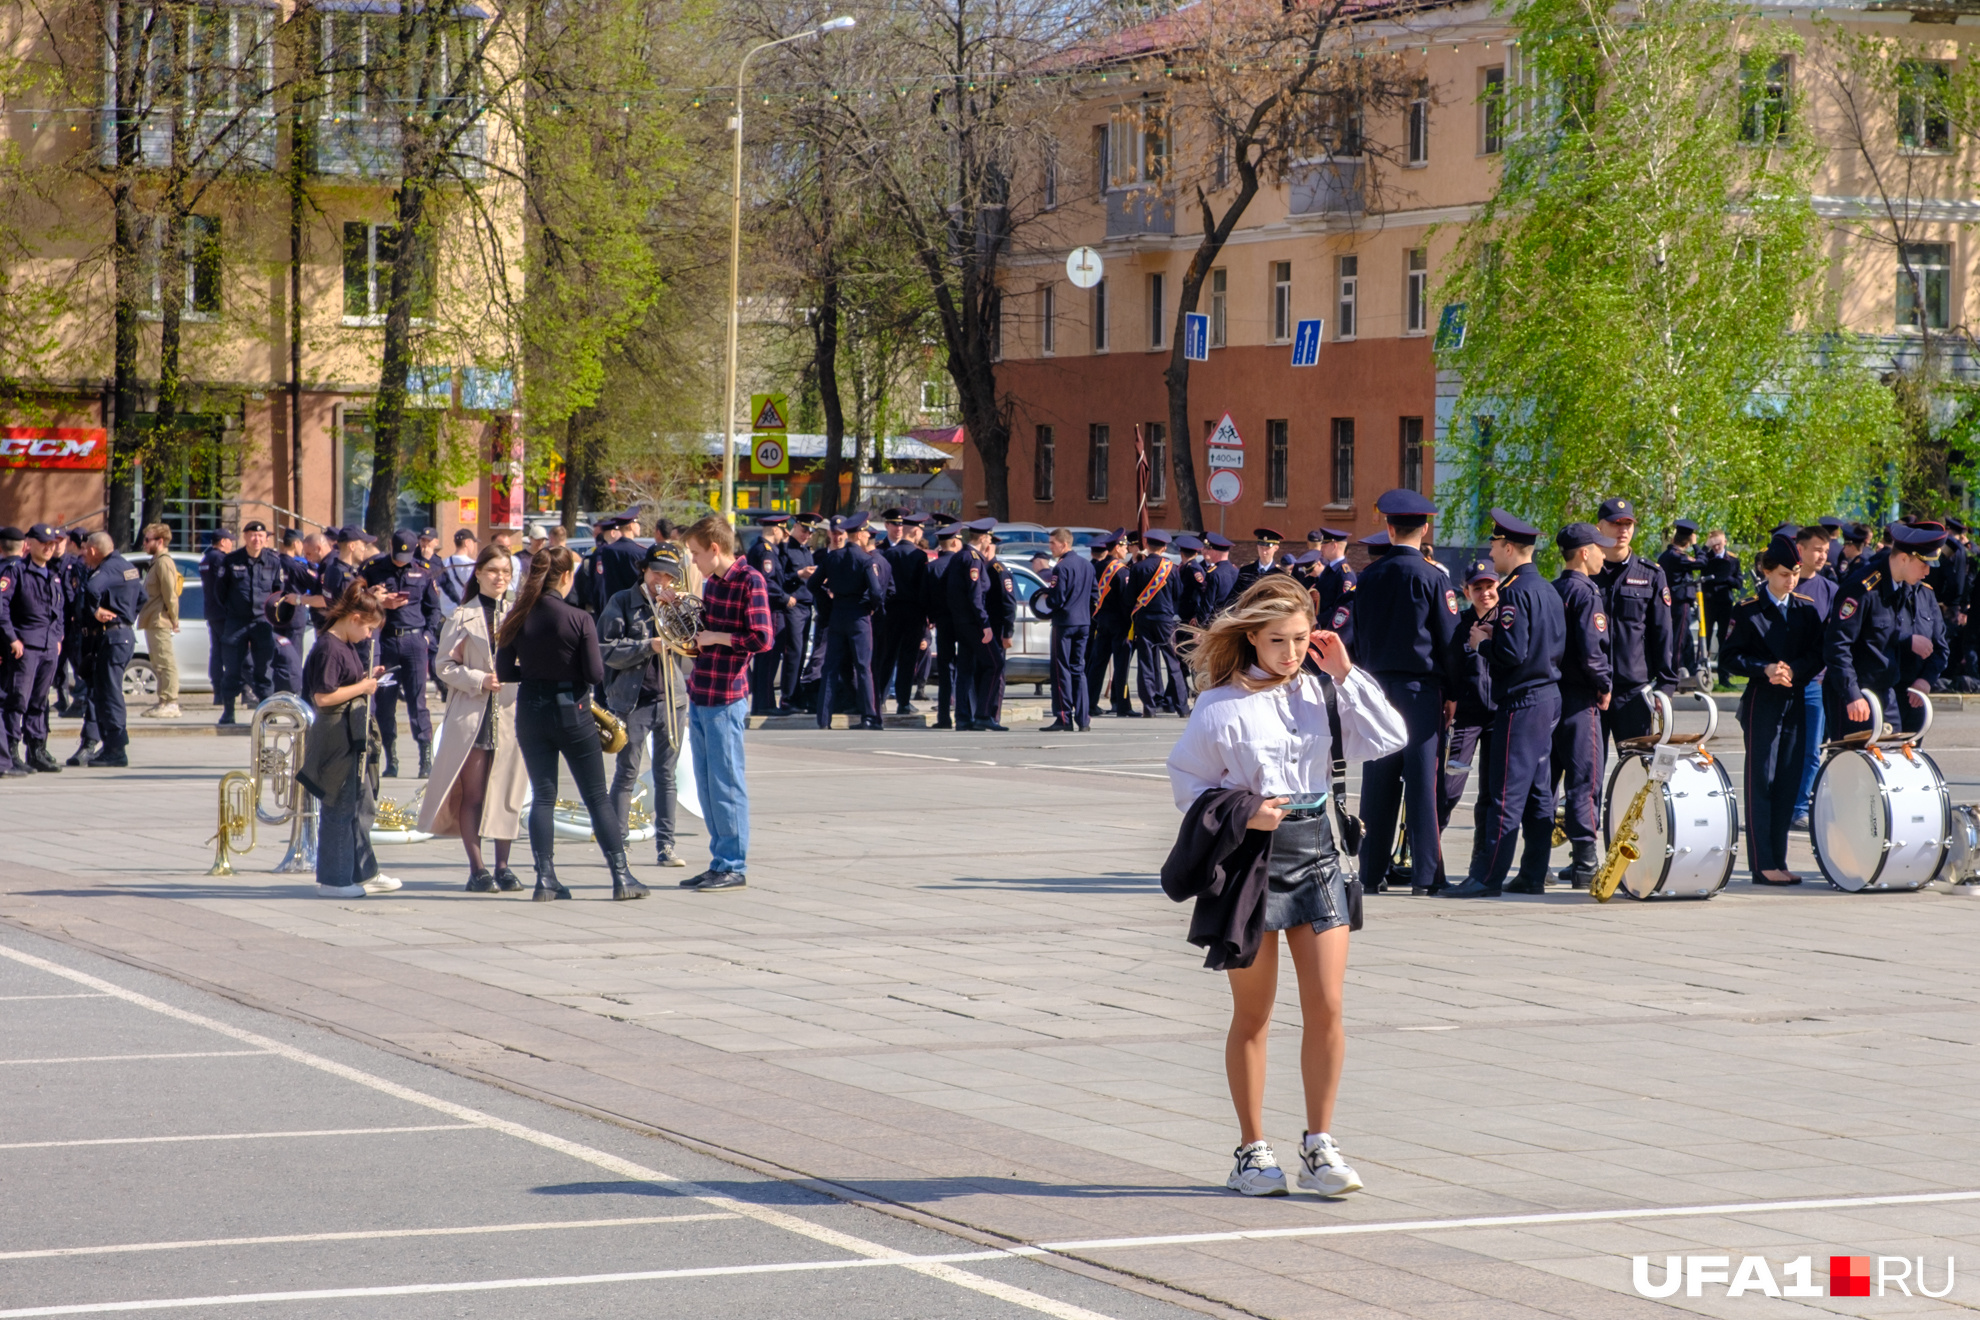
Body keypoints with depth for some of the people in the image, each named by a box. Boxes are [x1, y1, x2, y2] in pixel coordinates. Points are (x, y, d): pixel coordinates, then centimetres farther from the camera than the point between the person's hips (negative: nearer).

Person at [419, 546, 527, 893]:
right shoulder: (461, 616, 3)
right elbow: (445, 666, 0)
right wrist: (479, 680, -13)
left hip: (511, 715, 2)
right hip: (471, 714, -2)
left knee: (508, 792, 4)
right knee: (472, 794, -2)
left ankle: (503, 866, 12)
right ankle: (477, 868, 3)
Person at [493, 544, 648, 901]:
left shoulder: (517, 619, -2)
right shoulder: (579, 620, -13)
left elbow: (504, 672, 0)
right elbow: (595, 675, -12)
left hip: (531, 711, 3)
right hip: (572, 712, -3)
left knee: (542, 797, 9)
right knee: (597, 797, 5)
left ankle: (545, 879, 2)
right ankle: (622, 876, 4)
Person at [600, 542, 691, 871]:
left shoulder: (679, 604, 11)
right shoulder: (623, 603, 2)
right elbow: (608, 651, -7)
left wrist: (678, 609, -9)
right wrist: (649, 646, -14)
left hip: (673, 699, 3)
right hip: (633, 699, -3)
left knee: (666, 776, 6)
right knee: (626, 775, -1)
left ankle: (665, 844, 11)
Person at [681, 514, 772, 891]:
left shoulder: (749, 581, -11)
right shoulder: (711, 583, 14)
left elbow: (761, 638, -18)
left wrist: (715, 637, -12)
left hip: (726, 699, -8)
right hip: (699, 696, 8)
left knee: (726, 783, -4)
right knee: (706, 785, 11)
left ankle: (734, 866, 1)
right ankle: (719, 861, 17)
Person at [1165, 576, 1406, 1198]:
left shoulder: (1318, 692, 5)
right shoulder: (1222, 705, -7)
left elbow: (1389, 738, 1)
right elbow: (1186, 779, -2)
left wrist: (1345, 674, -4)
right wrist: (1240, 812, -16)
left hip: (1314, 849, 3)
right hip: (1251, 857, -3)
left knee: (1326, 1007, -2)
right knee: (1253, 1016, 6)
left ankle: (1319, 1146, 10)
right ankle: (1252, 1151, 17)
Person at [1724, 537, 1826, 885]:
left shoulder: (1808, 608, 9)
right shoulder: (1747, 610, -2)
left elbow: (1818, 654, 6)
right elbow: (1731, 657, -4)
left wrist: (1793, 671, -12)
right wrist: (1765, 669, -18)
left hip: (1796, 701, 4)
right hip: (1762, 703, -4)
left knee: (1789, 783, 5)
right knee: (1761, 782, -4)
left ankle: (1778, 860, 11)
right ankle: (1762, 864, -4)